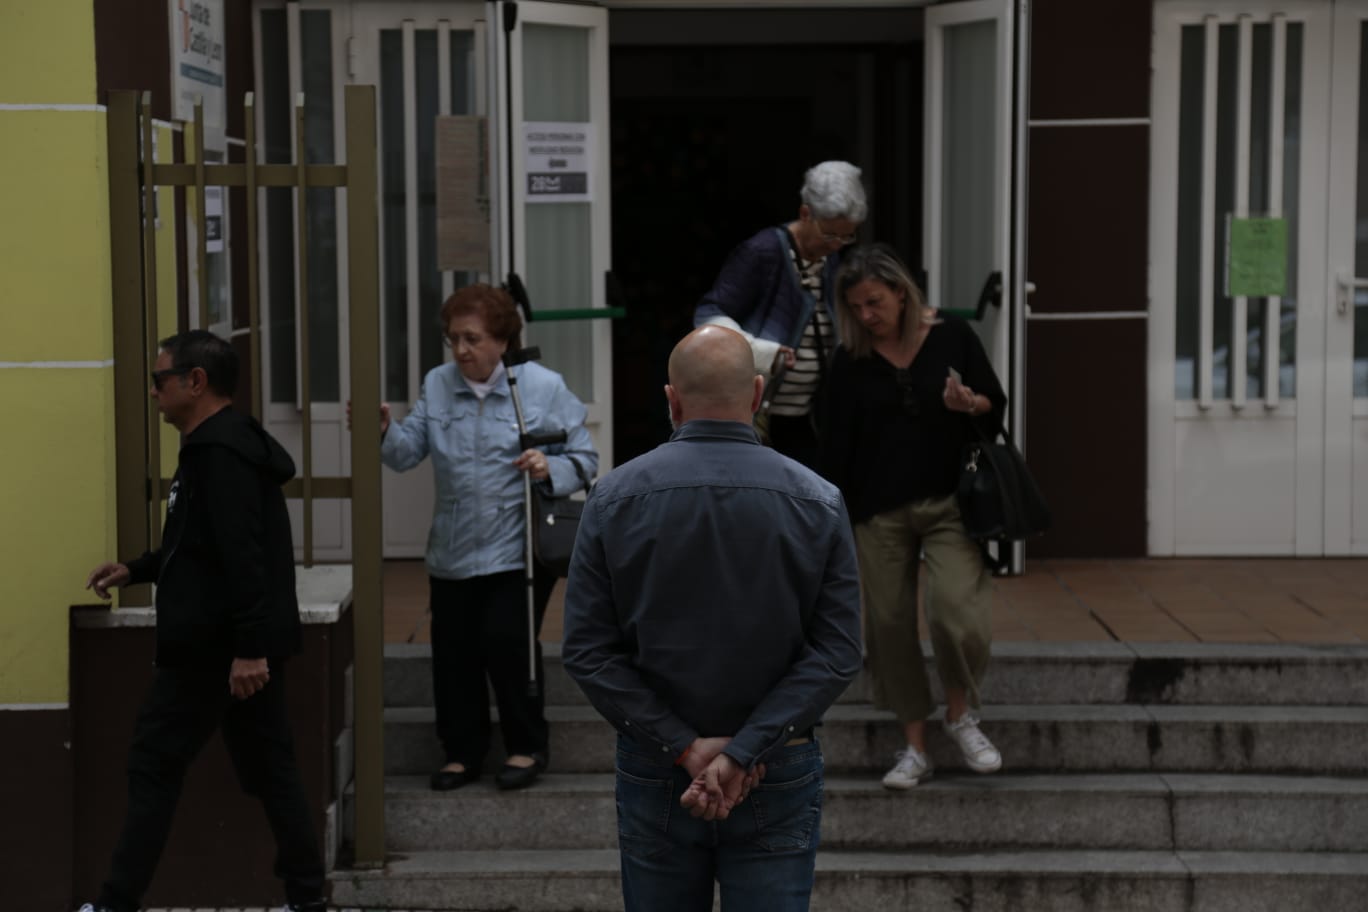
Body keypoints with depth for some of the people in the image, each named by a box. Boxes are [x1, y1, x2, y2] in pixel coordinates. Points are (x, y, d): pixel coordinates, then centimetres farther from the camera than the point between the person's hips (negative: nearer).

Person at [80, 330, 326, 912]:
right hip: (241, 642, 10)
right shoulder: (227, 445, 16)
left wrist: (248, 646, -28)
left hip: (216, 644, -10)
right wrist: (135, 571, 20)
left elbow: (243, 556, -25)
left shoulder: (218, 453, -17)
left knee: (154, 765, -1)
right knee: (268, 765, 10)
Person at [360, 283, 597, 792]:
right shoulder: (437, 386, 7)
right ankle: (463, 751, 24)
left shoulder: (543, 388, -5)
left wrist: (551, 470, -23)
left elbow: (584, 459, -3)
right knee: (453, 651, 7)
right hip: (453, 552, 5)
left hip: (519, 550, -4)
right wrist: (383, 431, -19)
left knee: (507, 641, -10)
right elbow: (408, 452, 1)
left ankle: (527, 747, 11)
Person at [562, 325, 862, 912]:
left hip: (654, 775, 1)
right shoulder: (817, 503, -5)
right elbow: (837, 653, -11)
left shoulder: (615, 499, -5)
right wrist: (743, 754, -14)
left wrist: (685, 746, -10)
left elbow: (586, 651, -9)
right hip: (779, 777, -1)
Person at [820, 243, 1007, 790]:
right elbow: (836, 443, 5)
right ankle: (914, 747, 15)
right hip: (879, 511, 2)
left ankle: (961, 712, 9)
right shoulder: (851, 361, 3)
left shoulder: (951, 337, 1)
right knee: (889, 624, 2)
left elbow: (997, 406, 6)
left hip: (949, 502, -2)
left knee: (958, 613, -18)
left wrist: (969, 404, -17)